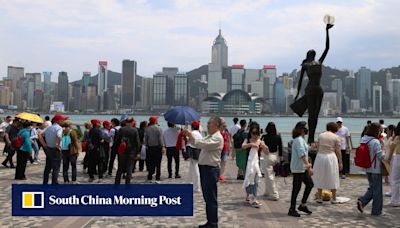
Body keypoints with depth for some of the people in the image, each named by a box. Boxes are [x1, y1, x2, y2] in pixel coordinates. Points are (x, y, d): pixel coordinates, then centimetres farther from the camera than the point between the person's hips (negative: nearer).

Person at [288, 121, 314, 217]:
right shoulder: (299, 140, -18)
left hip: (303, 168, 10)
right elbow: (302, 154, -29)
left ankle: (303, 205, 22)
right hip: (298, 168, -10)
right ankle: (292, 209, 6)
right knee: (296, 188, -3)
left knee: (310, 184, 13)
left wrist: (308, 166, 24)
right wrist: (308, 166, -35)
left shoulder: (301, 139, 15)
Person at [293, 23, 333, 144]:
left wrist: (327, 31, 14)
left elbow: (327, 48, 16)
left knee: (316, 114, 4)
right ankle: (310, 137, -6)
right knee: (311, 113, -8)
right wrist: (298, 93, 1)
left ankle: (312, 137, 8)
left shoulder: (319, 62, 18)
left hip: (319, 90, 5)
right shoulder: (305, 65, 7)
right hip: (310, 89, -5)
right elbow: (301, 79, 6)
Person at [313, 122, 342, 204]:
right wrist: (340, 162, 4)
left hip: (320, 156, 3)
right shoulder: (336, 137, -3)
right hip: (331, 157, -2)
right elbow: (338, 151, -4)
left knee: (320, 178, 12)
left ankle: (319, 198, 16)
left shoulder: (321, 135, 5)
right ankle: (333, 198, 15)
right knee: (332, 178, 9)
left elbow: (318, 148, 8)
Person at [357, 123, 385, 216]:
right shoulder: (375, 142, -21)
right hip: (376, 169, -7)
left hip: (367, 169, 7)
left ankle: (362, 201, 3)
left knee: (371, 188, 21)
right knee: (377, 190, 7)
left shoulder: (364, 140, 2)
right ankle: (376, 211, 16)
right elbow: (381, 156, -16)